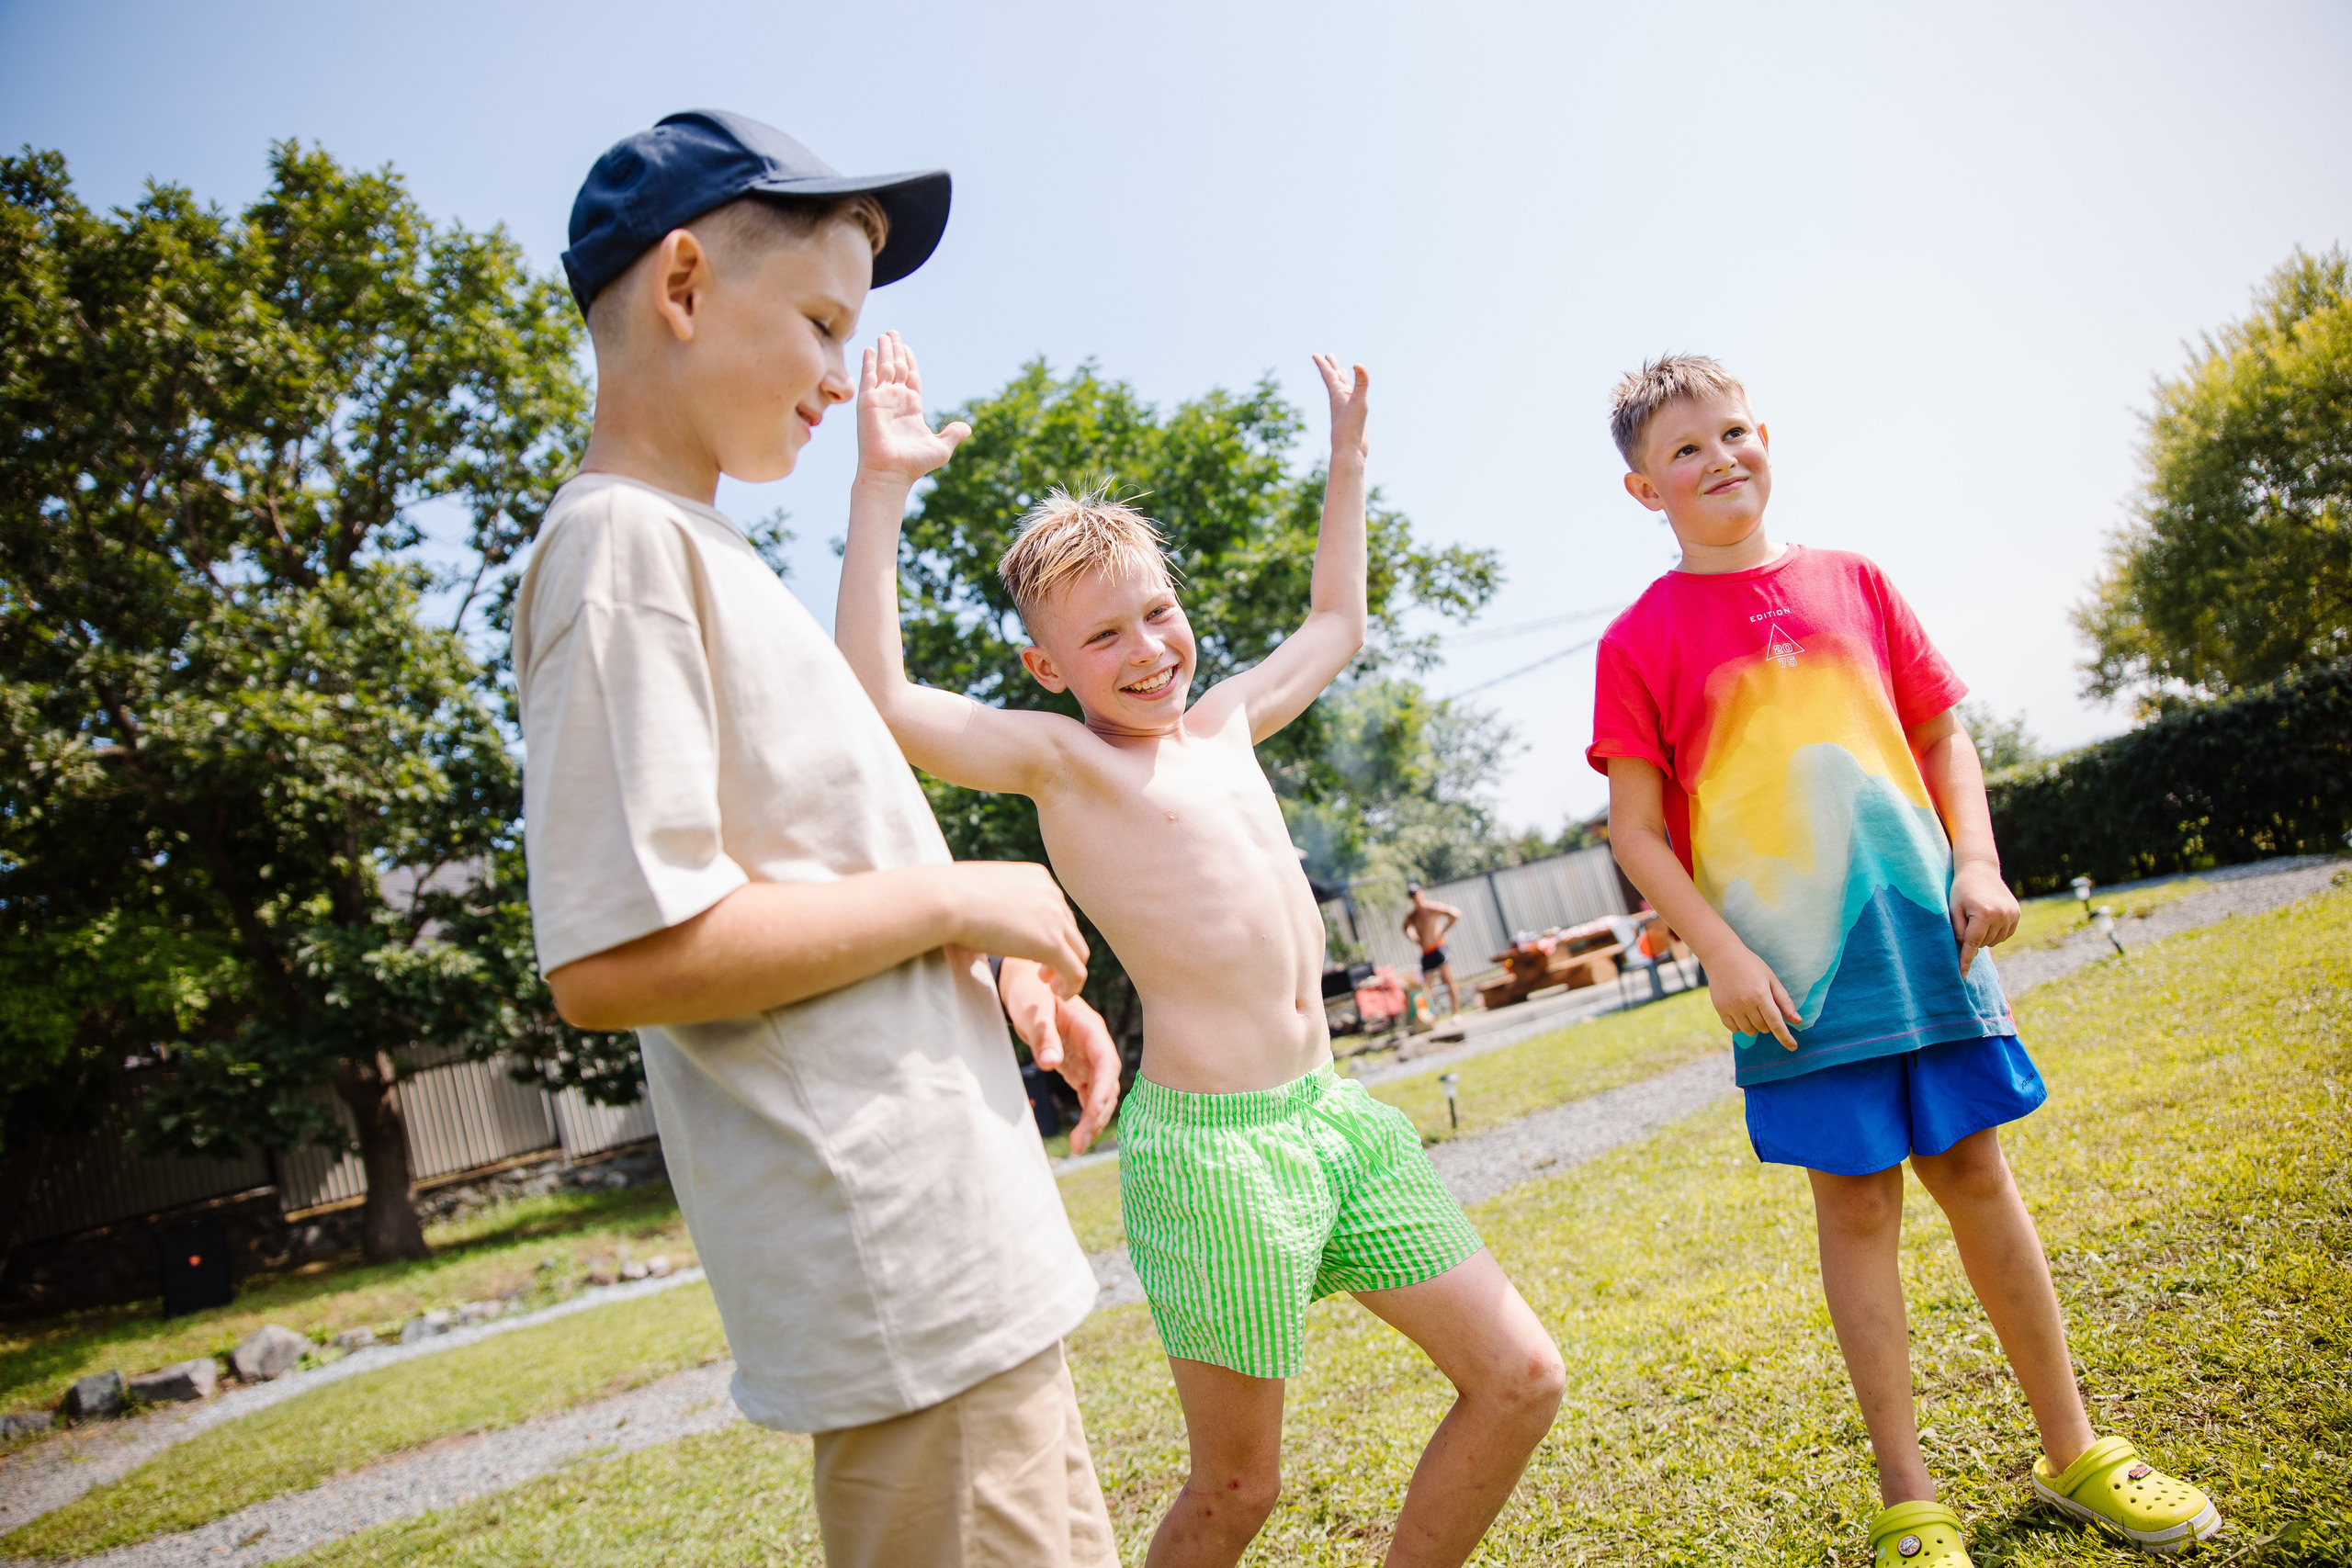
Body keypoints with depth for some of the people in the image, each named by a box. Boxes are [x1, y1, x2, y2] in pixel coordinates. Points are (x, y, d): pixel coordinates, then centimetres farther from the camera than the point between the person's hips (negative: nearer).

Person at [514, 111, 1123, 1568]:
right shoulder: (626, 542, -14)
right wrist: (957, 902, -15)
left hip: (959, 1243, 10)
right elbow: (618, 954, -24)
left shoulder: (698, 549, 16)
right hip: (906, 1280, -10)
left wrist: (1005, 973, 8)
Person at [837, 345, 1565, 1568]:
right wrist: (883, 487, -25)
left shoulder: (1223, 724, 14)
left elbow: (1336, 623, 31)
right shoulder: (1057, 758, -7)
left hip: (1332, 1107, 8)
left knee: (1520, 1383, 12)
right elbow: (876, 703, -23)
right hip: (1208, 1143, -7)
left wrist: (1346, 458, 31)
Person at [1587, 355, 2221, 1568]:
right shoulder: (1641, 639, -3)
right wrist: (1720, 954, -12)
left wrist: (1977, 862, 0)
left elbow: (1942, 733, 13)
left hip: (1924, 936, 3)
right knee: (1856, 1203, 3)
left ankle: (2073, 1453, 30)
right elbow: (1635, 828, -5)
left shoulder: (1852, 582, 9)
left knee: (1974, 1171, 11)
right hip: (1794, 970, -3)